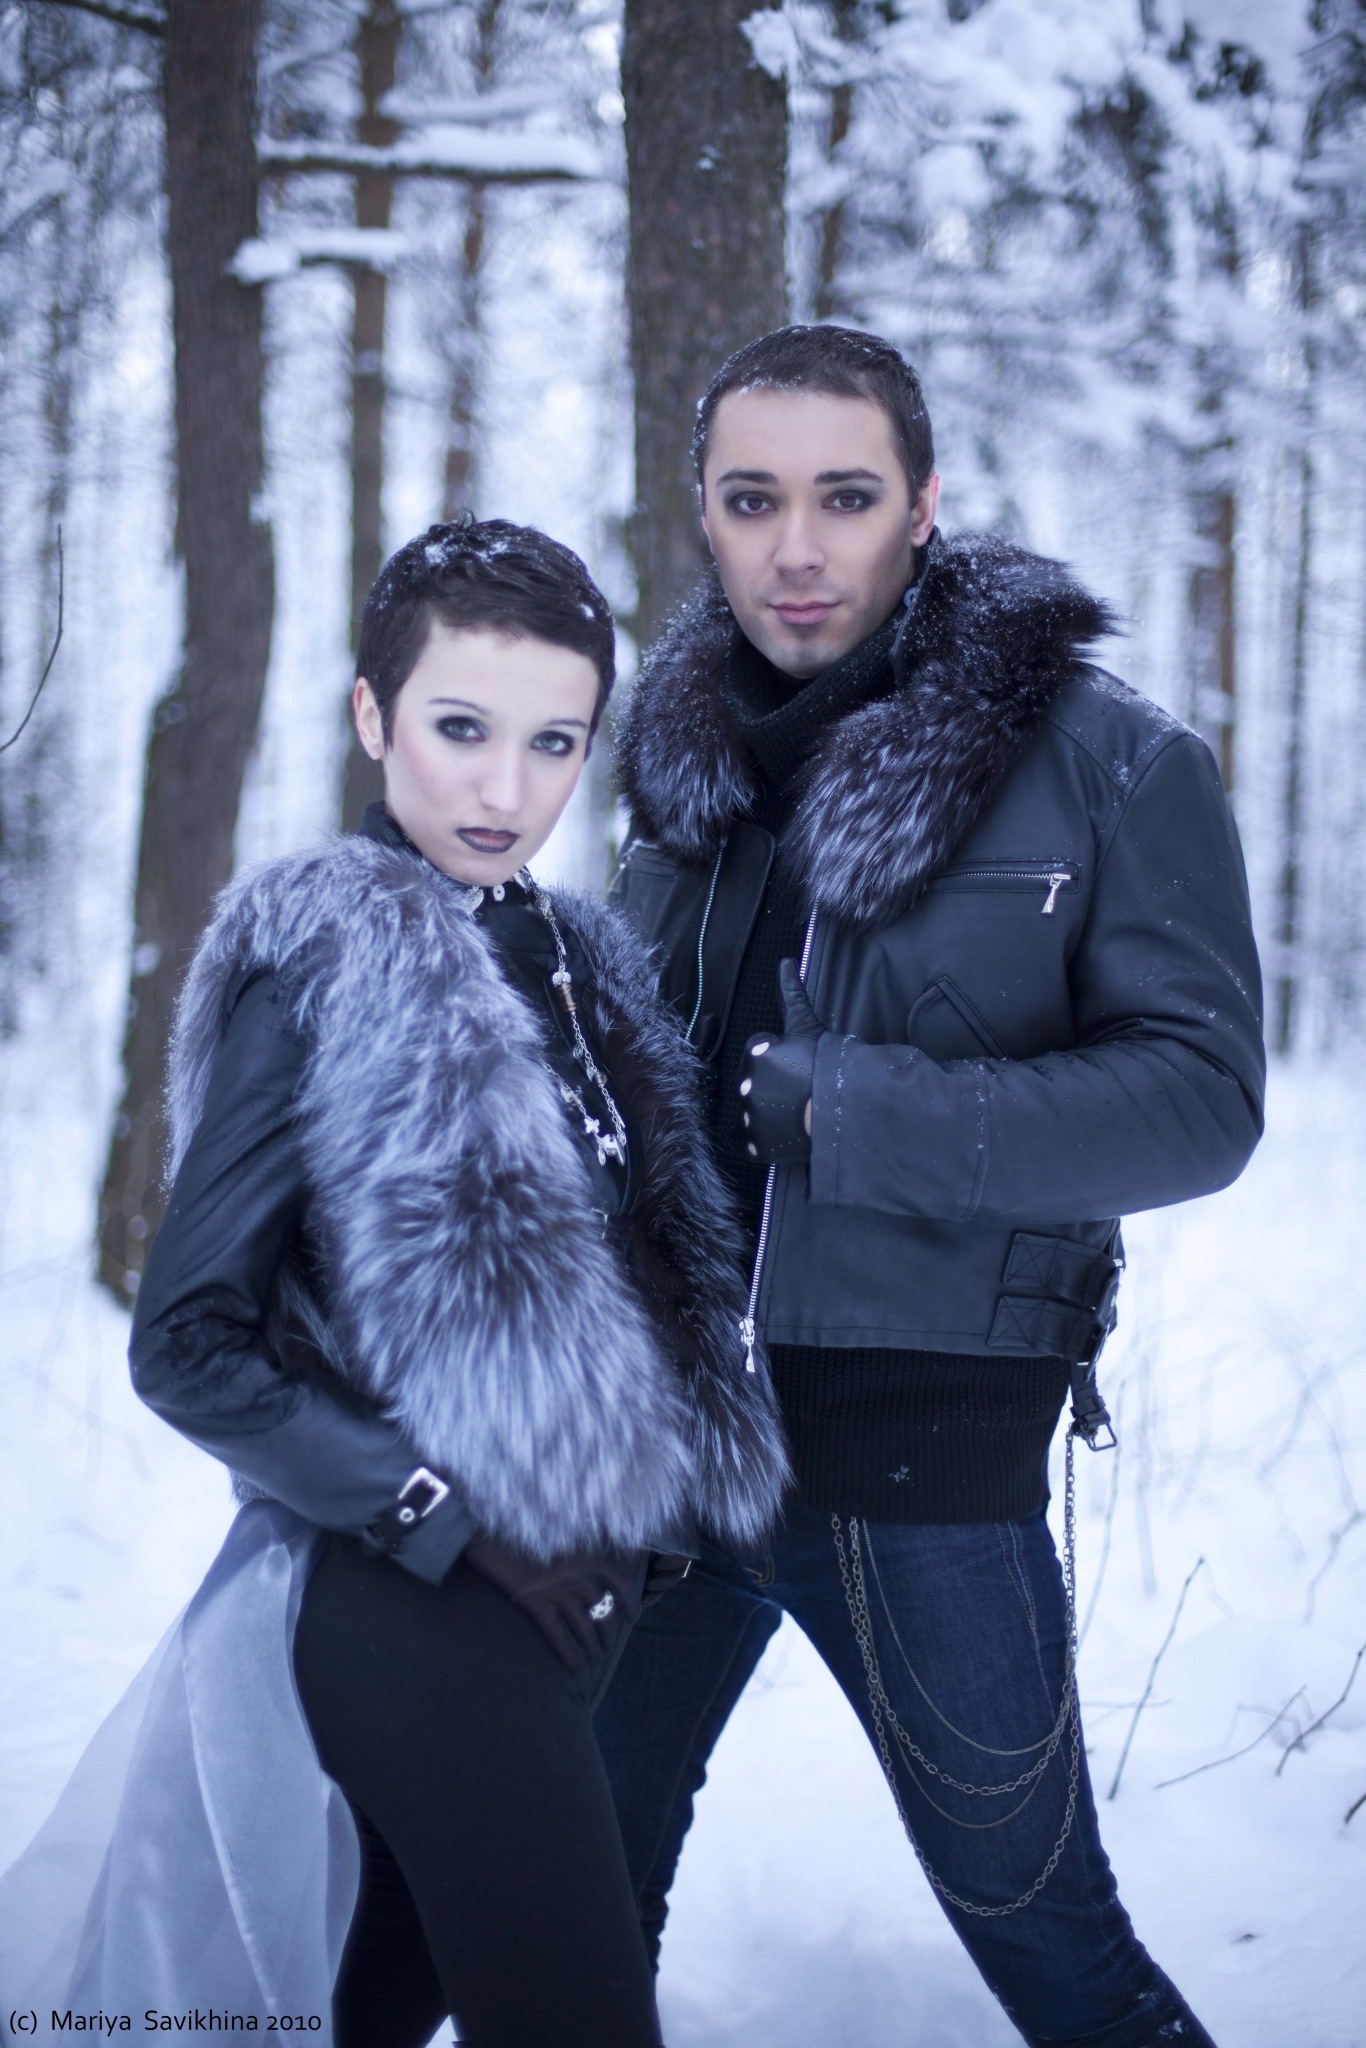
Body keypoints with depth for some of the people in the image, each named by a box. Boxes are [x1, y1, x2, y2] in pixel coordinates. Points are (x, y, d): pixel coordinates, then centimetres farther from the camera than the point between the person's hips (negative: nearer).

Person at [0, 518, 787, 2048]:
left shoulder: (573, 963, 11)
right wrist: (443, 1523, -14)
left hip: (576, 1596, 7)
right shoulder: (322, 964, -10)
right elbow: (187, 1342, -12)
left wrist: (651, 1520, 4)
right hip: (419, 1618, -7)